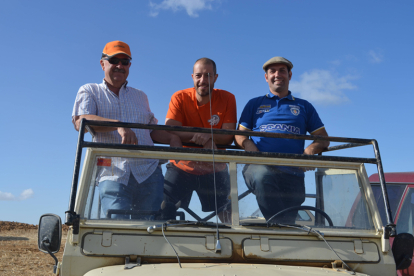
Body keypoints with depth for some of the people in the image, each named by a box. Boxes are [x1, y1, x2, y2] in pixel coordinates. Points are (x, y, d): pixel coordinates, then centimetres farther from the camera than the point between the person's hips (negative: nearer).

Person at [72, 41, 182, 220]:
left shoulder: (140, 96, 27)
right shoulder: (89, 91, 14)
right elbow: (80, 122, -5)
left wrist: (172, 138, 5)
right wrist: (118, 125, -20)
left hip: (148, 171, 3)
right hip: (112, 173, -3)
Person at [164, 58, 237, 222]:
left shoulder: (227, 99, -6)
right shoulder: (179, 98, -7)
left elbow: (228, 137, -12)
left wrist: (206, 136, -32)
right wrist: (202, 137, -28)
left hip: (214, 170, 1)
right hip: (181, 167, 0)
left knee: (228, 216, 7)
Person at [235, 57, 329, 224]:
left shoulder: (304, 107, 25)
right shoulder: (254, 104, 25)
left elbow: (323, 139, 20)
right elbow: (240, 135, 16)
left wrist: (310, 150, -4)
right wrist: (252, 150, -7)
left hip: (292, 173, 2)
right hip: (259, 167, -1)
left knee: (288, 221, -11)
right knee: (263, 175, -38)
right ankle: (278, 225, -36)